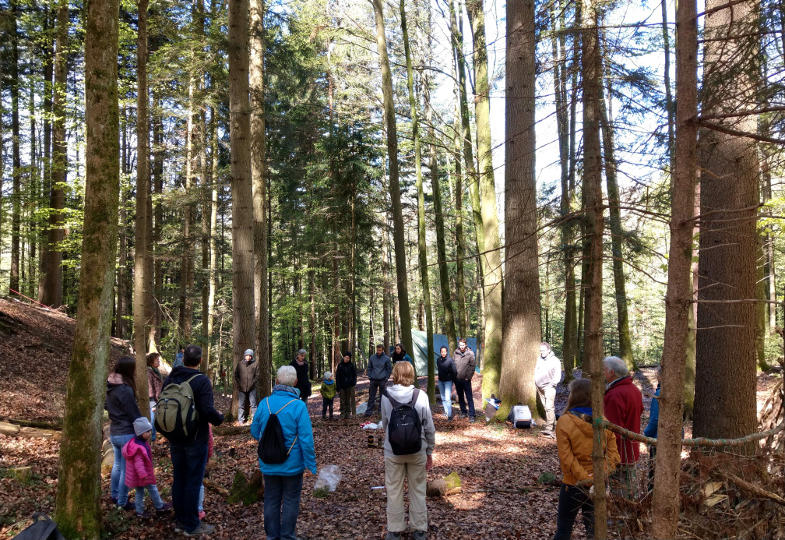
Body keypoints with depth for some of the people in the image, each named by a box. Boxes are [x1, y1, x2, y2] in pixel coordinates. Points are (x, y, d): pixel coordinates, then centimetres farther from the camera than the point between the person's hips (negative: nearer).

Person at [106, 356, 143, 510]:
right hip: (127, 434, -9)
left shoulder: (109, 387, 4)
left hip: (113, 432, 9)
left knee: (117, 465, 23)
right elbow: (134, 414, -17)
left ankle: (115, 495, 37)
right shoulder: (125, 389, -22)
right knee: (126, 468, 3)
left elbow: (106, 405, 20)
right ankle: (122, 502, 11)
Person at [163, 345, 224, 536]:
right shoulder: (201, 380, -18)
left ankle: (179, 521, 26)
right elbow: (207, 410, -24)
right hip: (196, 439, -6)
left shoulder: (170, 378, 3)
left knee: (178, 478, 16)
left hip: (175, 439, 6)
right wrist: (219, 418, -4)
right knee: (193, 481, 2)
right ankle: (191, 525, 10)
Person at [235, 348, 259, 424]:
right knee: (241, 405, 5)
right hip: (241, 388, 1)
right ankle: (240, 420, 11)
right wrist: (238, 384, -2)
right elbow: (236, 375, 9)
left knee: (253, 404, 2)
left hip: (252, 388, -1)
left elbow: (257, 375, 2)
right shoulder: (240, 364, 5)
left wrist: (252, 383, -9)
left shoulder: (255, 363, 1)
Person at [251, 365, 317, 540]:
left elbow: (254, 431, 5)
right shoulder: (298, 406, -18)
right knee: (291, 501, 12)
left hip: (269, 465, 3)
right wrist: (311, 465, -11)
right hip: (292, 464, -3)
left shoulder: (264, 403, -7)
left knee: (271, 500, 16)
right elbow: (306, 439, -19)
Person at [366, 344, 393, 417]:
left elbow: (389, 369, 4)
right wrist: (369, 378, 4)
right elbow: (369, 368, 12)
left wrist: (386, 378, -3)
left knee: (382, 396, 6)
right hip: (373, 380, 2)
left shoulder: (386, 358, -3)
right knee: (371, 396, 3)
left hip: (382, 380, -2)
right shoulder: (372, 357, 4)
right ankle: (369, 411, 6)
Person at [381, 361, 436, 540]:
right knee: (418, 491, 14)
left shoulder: (386, 396, -10)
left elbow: (384, 423, 1)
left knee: (394, 491, 13)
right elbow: (429, 427, -6)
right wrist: (429, 452, 5)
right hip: (417, 451, 0)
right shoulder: (421, 396, -12)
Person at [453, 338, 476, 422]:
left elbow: (472, 366, -6)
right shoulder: (456, 353, 2)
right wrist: (453, 375, 3)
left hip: (466, 379, -4)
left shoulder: (470, 353, -6)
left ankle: (471, 415, -4)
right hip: (457, 379, 4)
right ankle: (463, 412, 28)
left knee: (469, 398, -5)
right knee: (460, 397, 15)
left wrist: (468, 377, -10)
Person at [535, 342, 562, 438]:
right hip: (539, 387, 6)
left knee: (549, 407, -15)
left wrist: (551, 384, -13)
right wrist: (536, 382, 13)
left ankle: (549, 429, -19)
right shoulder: (539, 359, 12)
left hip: (549, 387, -6)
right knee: (546, 407, 11)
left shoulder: (555, 361, -5)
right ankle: (553, 424, 23)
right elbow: (536, 371, 23)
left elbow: (557, 376, -5)